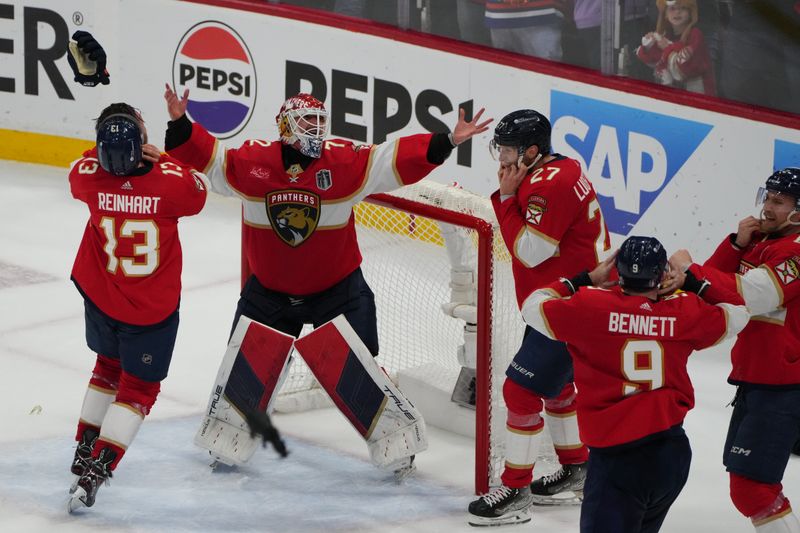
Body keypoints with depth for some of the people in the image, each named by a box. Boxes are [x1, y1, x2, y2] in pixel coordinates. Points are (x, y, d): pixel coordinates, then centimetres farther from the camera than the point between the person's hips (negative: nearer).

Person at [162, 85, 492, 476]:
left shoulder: (345, 161, -15)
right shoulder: (251, 162, -12)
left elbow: (399, 159, -18)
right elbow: (206, 157, -6)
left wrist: (447, 142, -27)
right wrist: (181, 126, -21)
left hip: (337, 289, -2)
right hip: (269, 291, 2)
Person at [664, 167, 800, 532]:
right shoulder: (761, 239, 12)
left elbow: (748, 296, -28)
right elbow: (718, 280, 9)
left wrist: (689, 269, -20)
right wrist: (737, 243, -7)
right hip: (755, 376, 10)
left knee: (750, 484, -16)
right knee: (742, 473, 21)